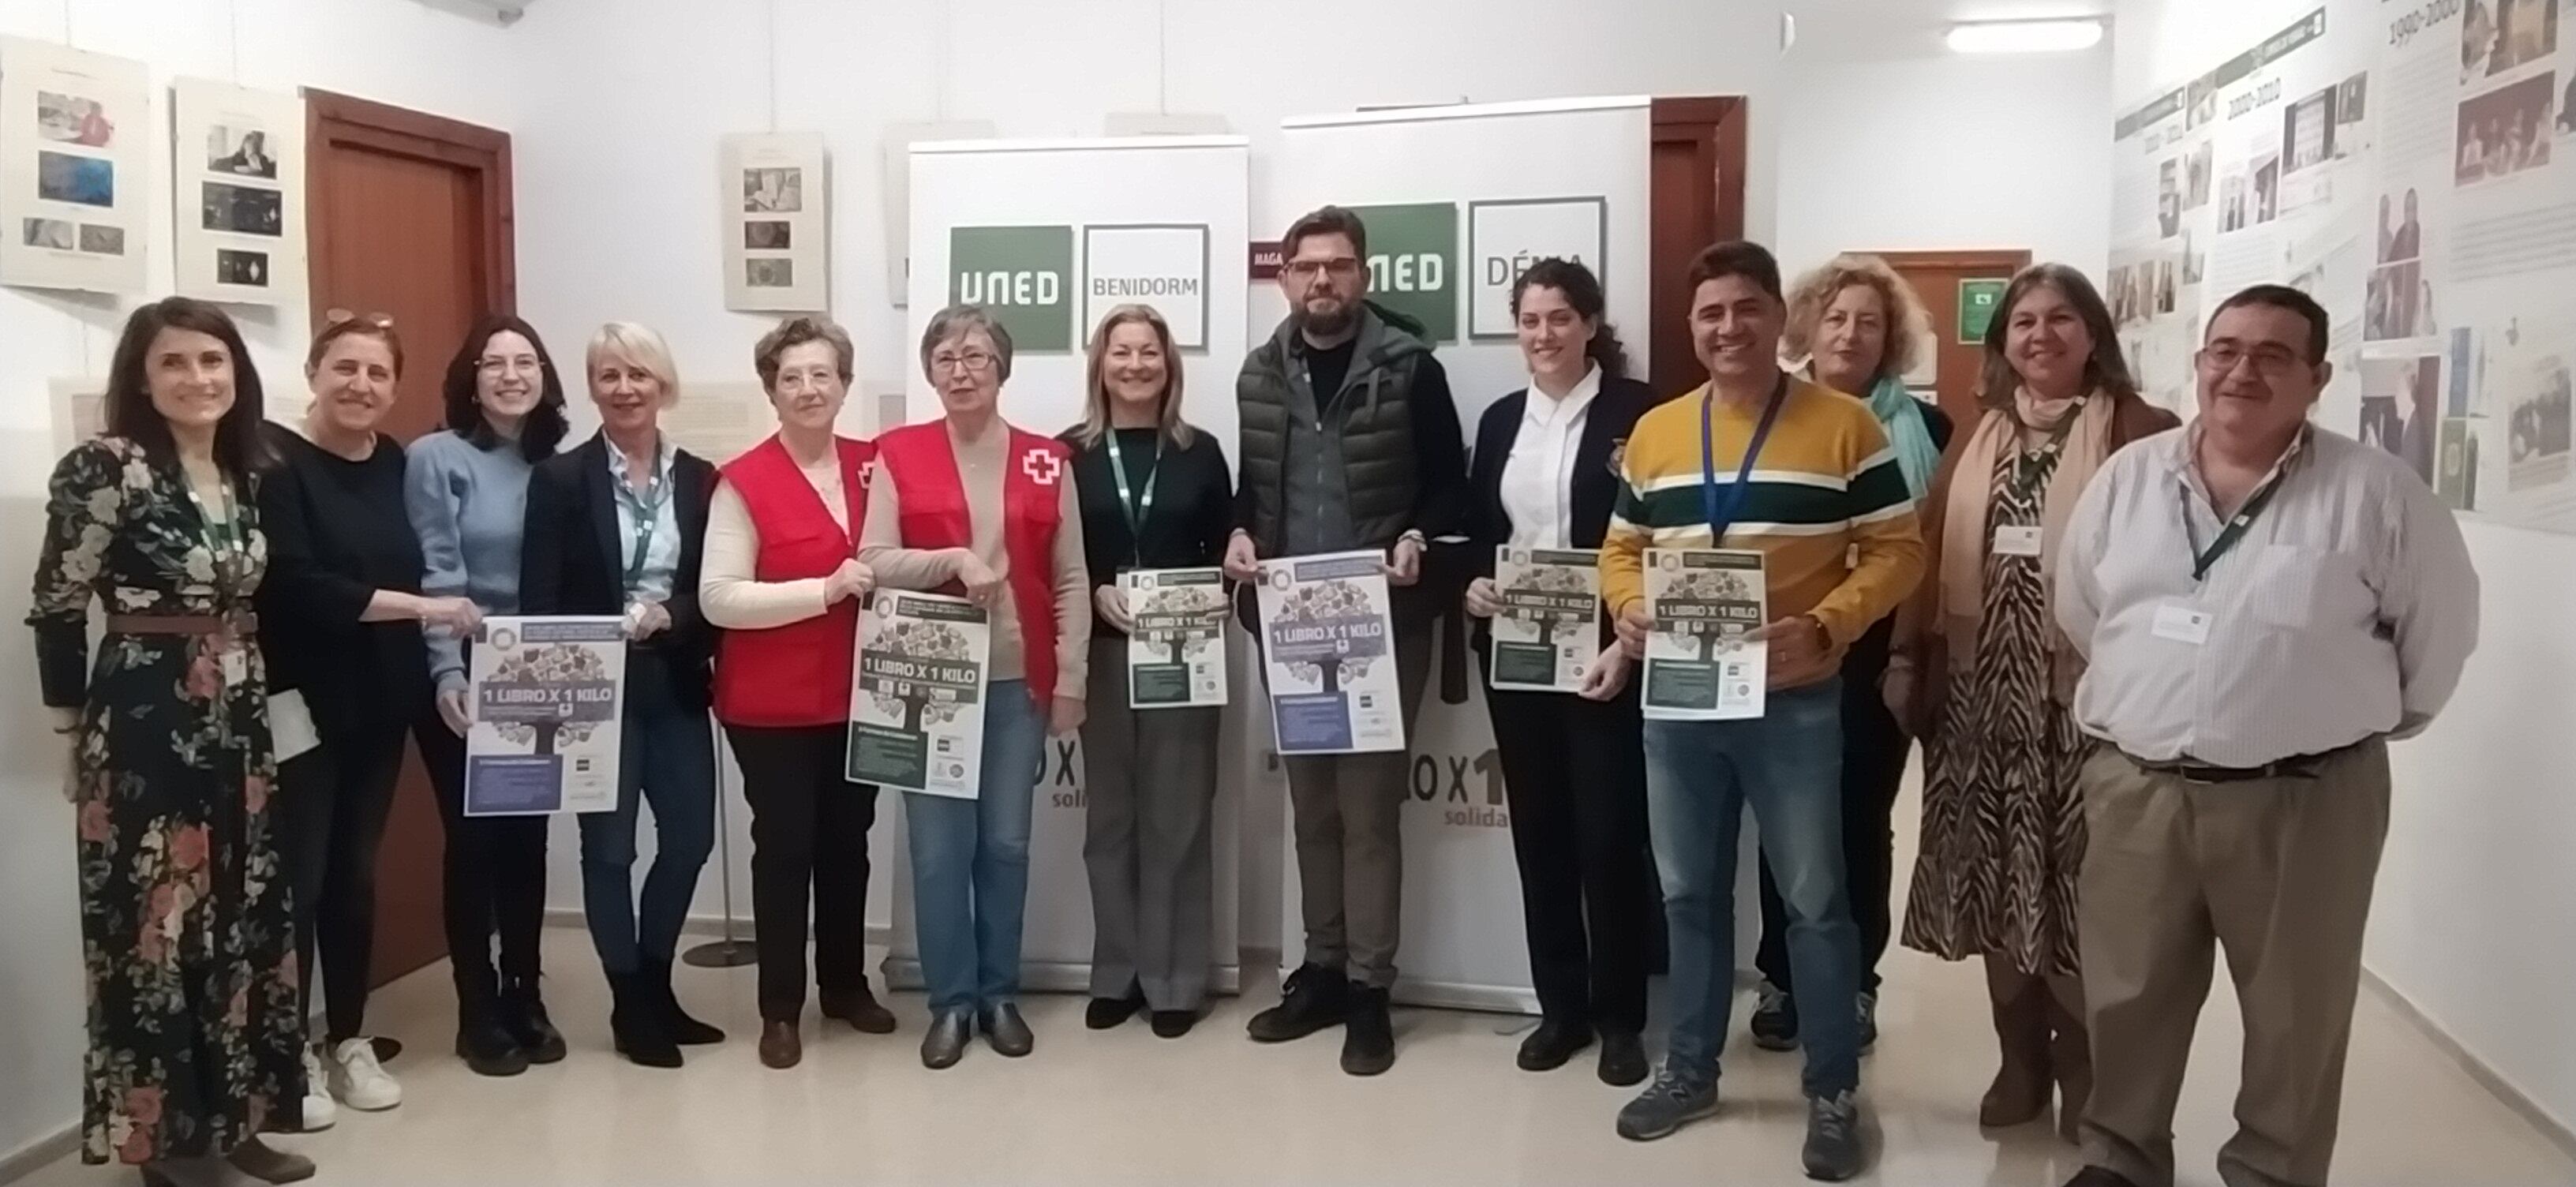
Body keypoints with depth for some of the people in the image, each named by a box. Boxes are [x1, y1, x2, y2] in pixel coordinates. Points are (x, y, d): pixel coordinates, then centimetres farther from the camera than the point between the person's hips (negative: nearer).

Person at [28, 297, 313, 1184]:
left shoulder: (251, 476, 8)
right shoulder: (105, 469, -12)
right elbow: (56, 611, -8)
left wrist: (258, 704, 13)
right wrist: (75, 729, -1)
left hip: (242, 727, 7)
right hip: (144, 727, -7)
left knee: (244, 917, 11)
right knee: (154, 923, 2)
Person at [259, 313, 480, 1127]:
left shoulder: (397, 465, 7)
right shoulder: (275, 461, -12)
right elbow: (292, 586, -21)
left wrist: (434, 669, 1)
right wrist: (421, 607, -22)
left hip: (379, 702, 6)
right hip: (301, 702, -6)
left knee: (356, 871, 13)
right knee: (297, 875, 1)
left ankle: (349, 1040, 24)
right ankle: (291, 1052, 14)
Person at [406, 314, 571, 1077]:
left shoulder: (557, 466, 8)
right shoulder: (435, 459, -6)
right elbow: (434, 578, -13)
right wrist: (449, 675, -22)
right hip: (463, 682, -4)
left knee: (528, 837, 9)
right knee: (473, 841, 1)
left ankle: (524, 997, 21)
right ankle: (478, 1013, 12)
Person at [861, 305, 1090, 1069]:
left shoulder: (1046, 461, 4)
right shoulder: (898, 455, 1)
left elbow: (1071, 581, 4)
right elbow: (873, 562, -6)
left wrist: (1070, 678, -2)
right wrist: (955, 559, -20)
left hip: (1018, 680, 1)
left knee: (1006, 842, 8)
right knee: (939, 846, 2)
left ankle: (1000, 993, 22)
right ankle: (951, 1000, 15)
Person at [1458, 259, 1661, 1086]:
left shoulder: (1637, 411, -6)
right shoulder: (1500, 420, 12)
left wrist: (1630, 643, -16)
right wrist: (1472, 586, -5)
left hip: (1604, 654, -5)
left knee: (1610, 832, 0)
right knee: (1538, 831, 10)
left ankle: (1620, 1017, 14)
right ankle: (1560, 1007, 21)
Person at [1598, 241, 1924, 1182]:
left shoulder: (1845, 427, -4)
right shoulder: (1654, 432, 8)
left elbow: (1896, 551, -6)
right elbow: (1621, 550, 15)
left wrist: (1823, 626, -21)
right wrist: (1630, 608, -7)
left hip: (1794, 700, -4)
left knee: (1813, 900, 5)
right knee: (1689, 893, 14)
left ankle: (1834, 1091, 18)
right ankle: (1689, 1068, 29)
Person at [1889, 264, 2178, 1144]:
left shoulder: (2138, 433, -5)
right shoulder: (1979, 438, 12)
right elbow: (1932, 556, 9)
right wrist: (1908, 661, 4)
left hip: (2085, 693, -5)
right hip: (1983, 693, 5)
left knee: (2079, 888, 4)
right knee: (1997, 881, 11)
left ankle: (2084, 1065, 22)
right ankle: (2020, 1057, 26)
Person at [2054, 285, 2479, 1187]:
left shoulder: (2374, 493, -7)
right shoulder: (2129, 478, 4)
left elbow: (2441, 624, 2)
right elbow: (2079, 611, 14)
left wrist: (2370, 720, 10)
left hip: (2305, 798, -3)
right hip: (2135, 789, 3)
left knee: (2295, 1018, 10)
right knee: (2126, 999, 15)